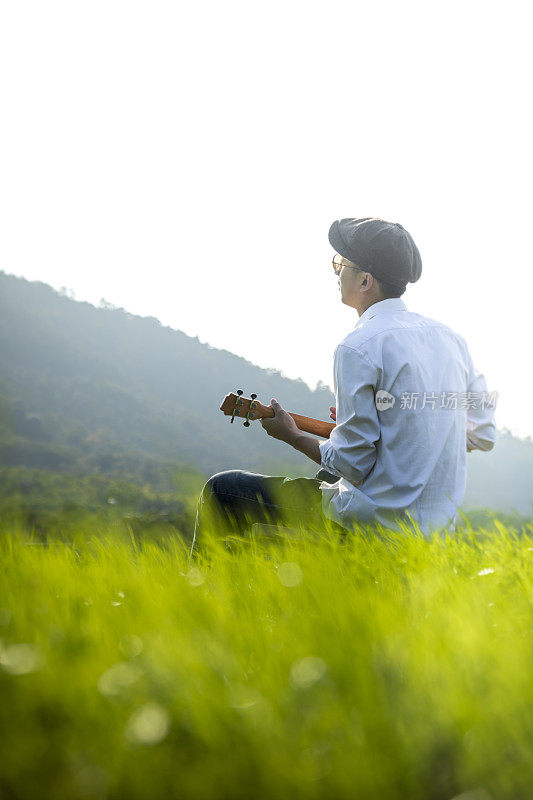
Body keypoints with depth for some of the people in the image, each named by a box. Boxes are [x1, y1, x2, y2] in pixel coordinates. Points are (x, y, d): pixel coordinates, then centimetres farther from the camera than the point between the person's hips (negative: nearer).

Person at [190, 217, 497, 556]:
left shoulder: (359, 347, -18)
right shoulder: (452, 338, 5)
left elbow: (353, 464, -18)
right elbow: (484, 435, 14)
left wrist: (291, 435, 0)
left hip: (376, 521, -8)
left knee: (221, 490, 4)